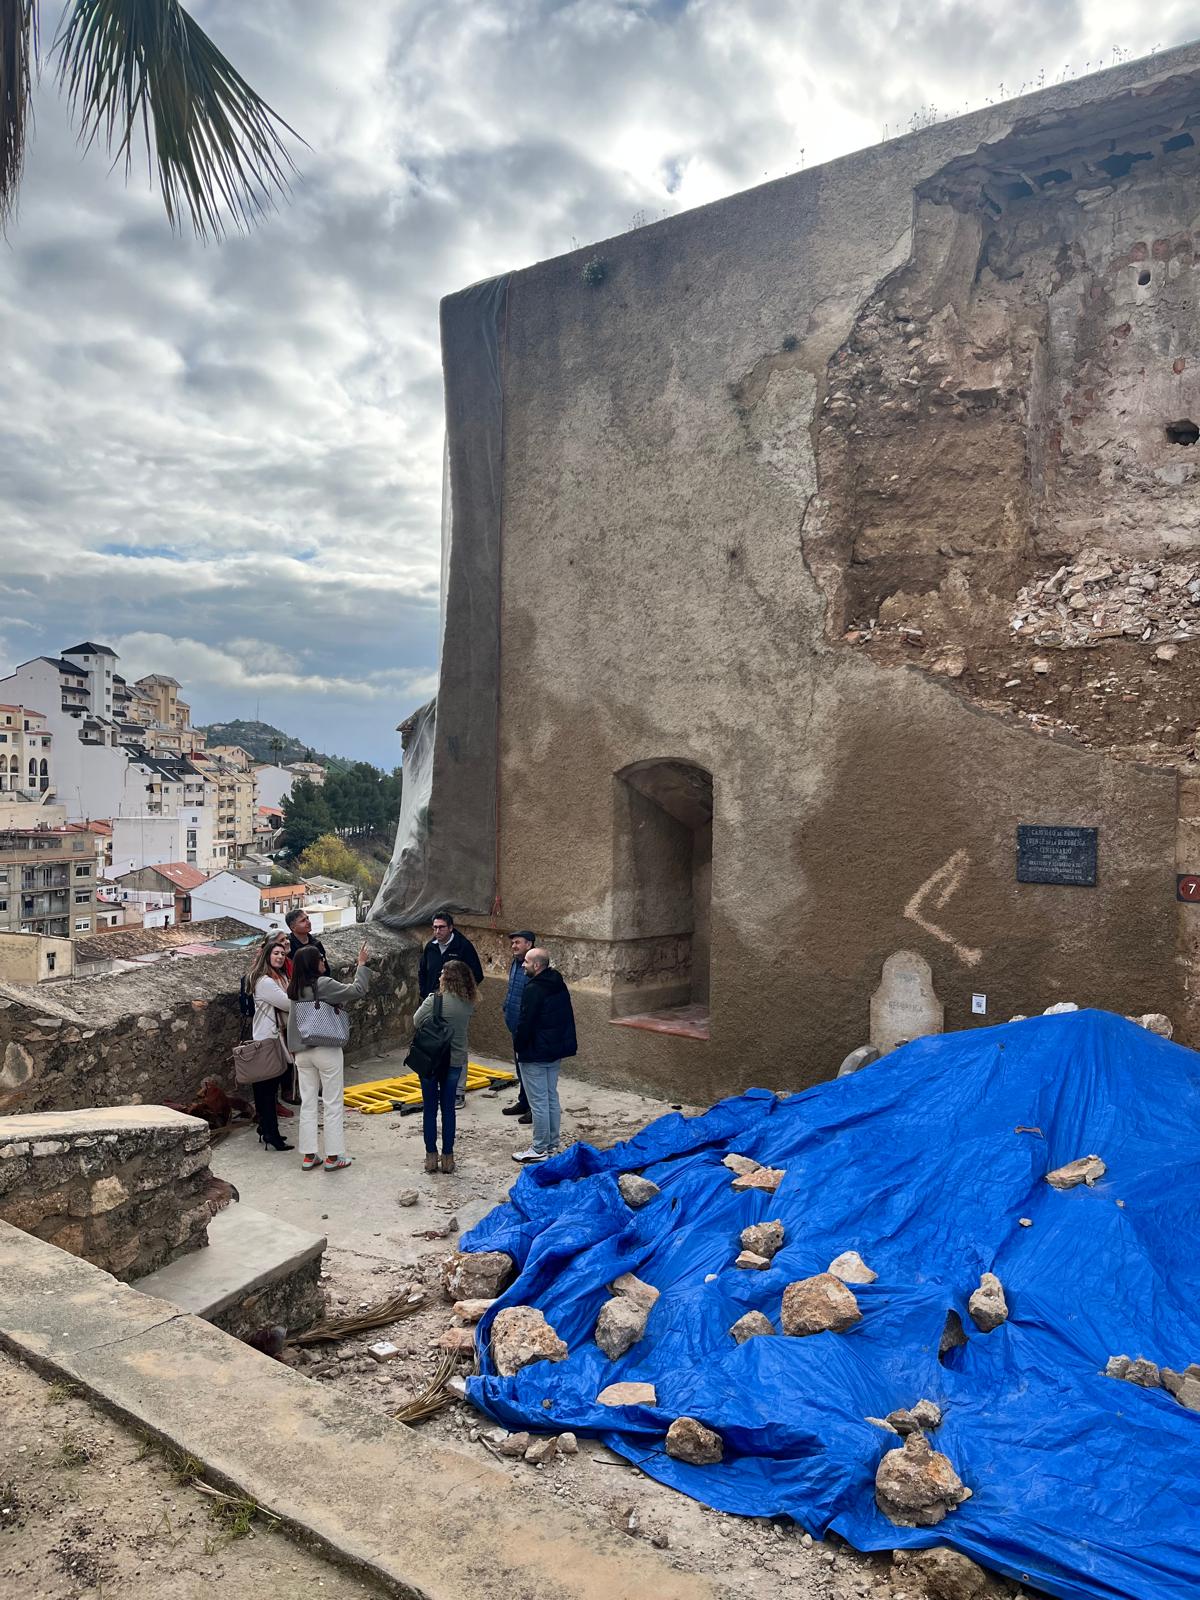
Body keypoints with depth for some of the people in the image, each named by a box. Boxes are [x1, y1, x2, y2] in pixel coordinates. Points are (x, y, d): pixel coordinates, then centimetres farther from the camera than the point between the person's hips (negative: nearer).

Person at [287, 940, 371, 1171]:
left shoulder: (295, 989, 3)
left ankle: (308, 1156, 16)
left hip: (302, 1052, 6)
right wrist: (362, 965, -6)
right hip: (327, 1051, -6)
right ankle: (333, 1157, 9)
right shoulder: (323, 984, -16)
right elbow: (356, 991, -16)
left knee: (308, 1103, 11)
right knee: (333, 1104, 4)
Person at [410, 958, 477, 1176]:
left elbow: (416, 1022, -7)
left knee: (430, 1109, 10)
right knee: (448, 1109, 13)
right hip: (455, 1062, 3)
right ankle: (448, 1157, 18)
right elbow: (465, 1027, 3)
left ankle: (431, 1156, 16)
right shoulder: (469, 1004, -5)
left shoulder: (434, 1000, -18)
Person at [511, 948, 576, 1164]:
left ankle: (539, 1150, 4)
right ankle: (552, 1145, 24)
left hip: (535, 1055, -9)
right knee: (552, 1098, 16)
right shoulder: (559, 986, 8)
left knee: (538, 1102, -2)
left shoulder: (533, 990, -21)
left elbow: (525, 1023, -21)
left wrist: (518, 1045, -5)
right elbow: (567, 1018, 16)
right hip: (555, 1051, 9)